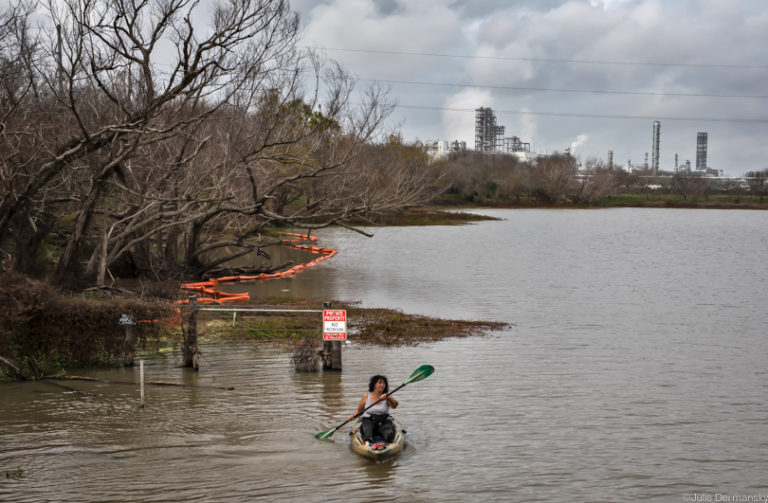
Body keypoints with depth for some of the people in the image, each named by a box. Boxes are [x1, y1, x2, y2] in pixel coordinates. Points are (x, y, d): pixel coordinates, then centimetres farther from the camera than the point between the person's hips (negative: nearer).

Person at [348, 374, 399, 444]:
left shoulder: (387, 397, 6)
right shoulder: (366, 396, 9)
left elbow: (394, 406, -14)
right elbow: (358, 410, 18)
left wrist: (387, 398, -33)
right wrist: (353, 415, -4)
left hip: (384, 423, -1)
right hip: (369, 421, 1)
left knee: (388, 428, -34)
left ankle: (389, 436, -66)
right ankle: (368, 438, -63)